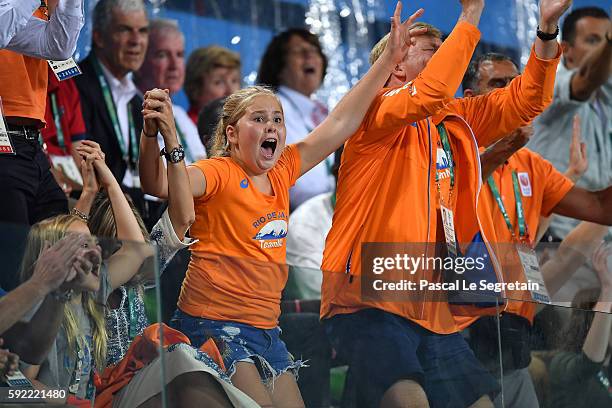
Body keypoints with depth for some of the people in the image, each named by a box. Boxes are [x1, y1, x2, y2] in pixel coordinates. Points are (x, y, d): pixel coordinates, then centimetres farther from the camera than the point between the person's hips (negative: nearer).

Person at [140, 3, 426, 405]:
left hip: (265, 327, 8)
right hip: (214, 323, -8)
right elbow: (159, 184, -26)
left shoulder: (281, 173, 10)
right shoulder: (220, 173, -9)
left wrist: (389, 60, 13)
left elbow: (340, 124, 14)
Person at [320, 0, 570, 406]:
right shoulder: (376, 114, -3)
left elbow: (523, 100, 16)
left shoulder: (455, 122, 20)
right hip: (371, 304, -8)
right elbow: (429, 93, -22)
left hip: (434, 311, 8)